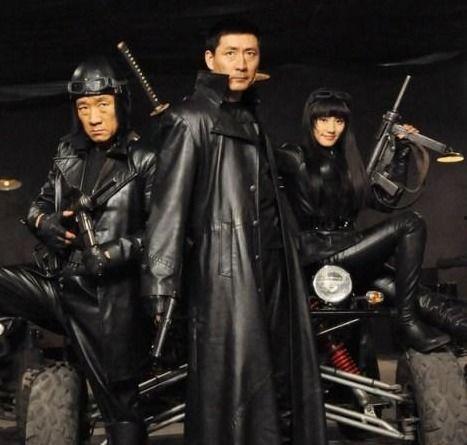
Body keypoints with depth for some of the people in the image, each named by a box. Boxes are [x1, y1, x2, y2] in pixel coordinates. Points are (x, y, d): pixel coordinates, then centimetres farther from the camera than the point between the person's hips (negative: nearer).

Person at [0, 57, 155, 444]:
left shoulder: (144, 161, -4)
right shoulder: (68, 153, 12)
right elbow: (40, 204, 20)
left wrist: (115, 253, -22)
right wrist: (45, 223, -2)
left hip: (108, 297, -5)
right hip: (57, 281, 5)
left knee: (120, 405, 3)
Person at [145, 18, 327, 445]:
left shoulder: (251, 118, 19)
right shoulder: (191, 118, -6)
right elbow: (169, 204, -13)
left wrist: (289, 268, 18)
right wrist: (164, 286, -19)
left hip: (272, 268, 8)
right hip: (226, 272, -8)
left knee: (285, 375, 13)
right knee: (231, 381, -2)